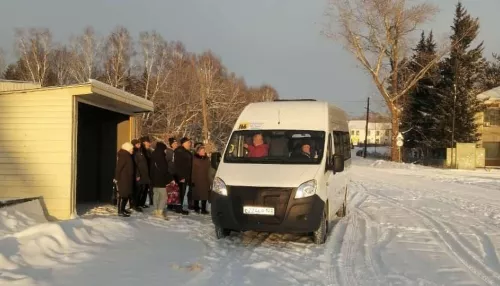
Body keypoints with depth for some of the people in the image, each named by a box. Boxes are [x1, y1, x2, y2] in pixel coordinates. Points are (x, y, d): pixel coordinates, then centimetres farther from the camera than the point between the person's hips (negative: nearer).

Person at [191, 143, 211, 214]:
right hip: (197, 180, -5)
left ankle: (203, 209, 9)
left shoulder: (207, 159, 10)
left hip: (205, 180, 5)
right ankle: (196, 208, 14)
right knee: (196, 194, 1)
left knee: (205, 194, 3)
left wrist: (209, 179, 12)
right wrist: (192, 180, -12)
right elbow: (192, 170, -9)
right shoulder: (194, 159, -7)